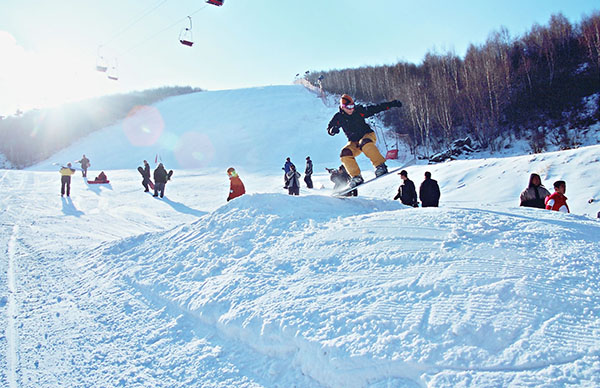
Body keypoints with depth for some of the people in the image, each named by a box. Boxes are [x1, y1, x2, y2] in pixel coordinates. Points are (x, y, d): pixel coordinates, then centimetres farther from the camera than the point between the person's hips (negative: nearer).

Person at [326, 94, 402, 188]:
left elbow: (375, 108, -3)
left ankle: (380, 166, -36)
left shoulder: (359, 111, -6)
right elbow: (329, 129, 4)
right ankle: (356, 177, -17)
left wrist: (392, 104, -8)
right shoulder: (338, 117, -2)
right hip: (353, 142, 3)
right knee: (345, 154, -25)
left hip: (368, 135, -3)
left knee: (364, 143, -38)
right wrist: (333, 130, -22)